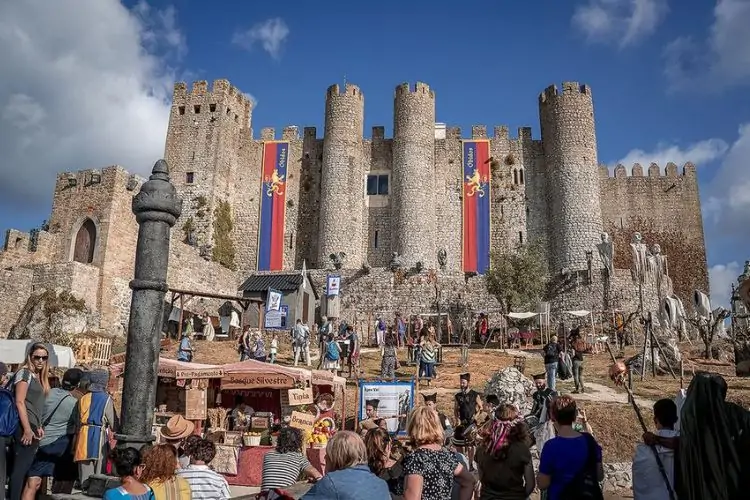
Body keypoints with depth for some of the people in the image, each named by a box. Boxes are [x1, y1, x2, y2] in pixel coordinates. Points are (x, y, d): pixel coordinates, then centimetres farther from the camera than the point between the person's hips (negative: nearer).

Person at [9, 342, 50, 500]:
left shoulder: (39, 377, 17)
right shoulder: (24, 373, -7)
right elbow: (19, 402, -14)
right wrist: (27, 429, -18)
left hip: (32, 427, 8)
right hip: (25, 427, -8)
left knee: (24, 467, 9)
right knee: (21, 467, -7)